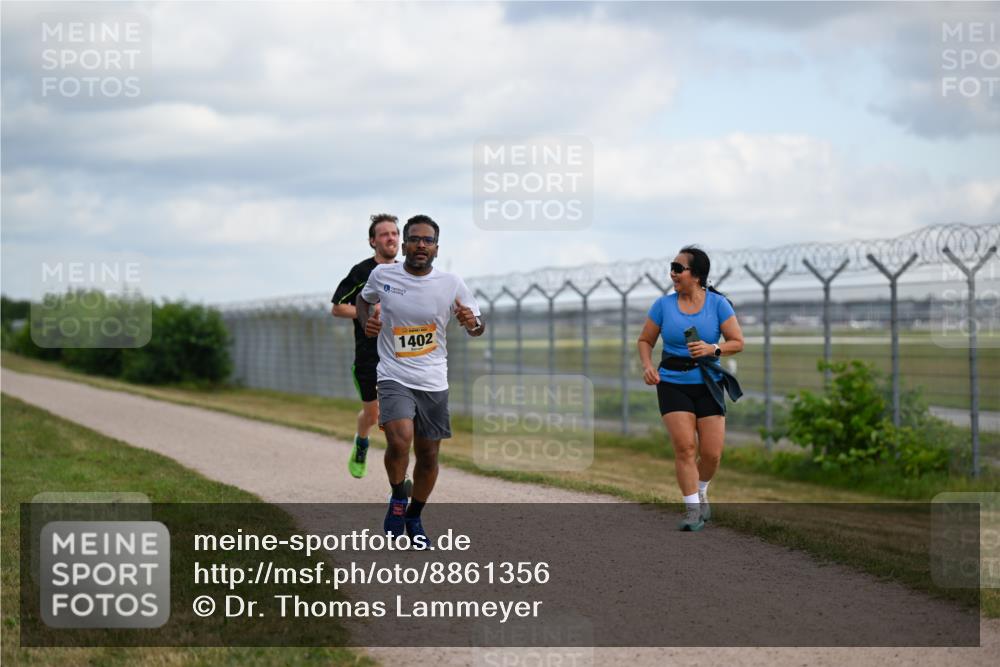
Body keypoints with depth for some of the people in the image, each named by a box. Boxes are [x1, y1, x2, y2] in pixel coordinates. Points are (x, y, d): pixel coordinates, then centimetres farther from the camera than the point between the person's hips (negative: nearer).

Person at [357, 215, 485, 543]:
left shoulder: (452, 284, -5)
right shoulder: (382, 275, -4)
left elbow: (478, 328, 5)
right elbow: (364, 299, 19)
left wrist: (472, 323, -19)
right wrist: (367, 323, -2)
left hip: (433, 381, 2)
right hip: (394, 377, -2)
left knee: (428, 455, 9)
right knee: (399, 441, -26)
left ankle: (414, 517, 33)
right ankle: (397, 498, 2)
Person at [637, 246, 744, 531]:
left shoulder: (718, 304, -3)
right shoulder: (663, 305, -1)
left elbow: (738, 342, -1)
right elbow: (645, 340, 10)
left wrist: (712, 349, -19)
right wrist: (647, 365, -9)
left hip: (708, 384, 0)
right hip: (673, 384, 0)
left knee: (712, 453, -2)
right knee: (684, 446, -14)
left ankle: (700, 491, 30)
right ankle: (693, 510, -4)